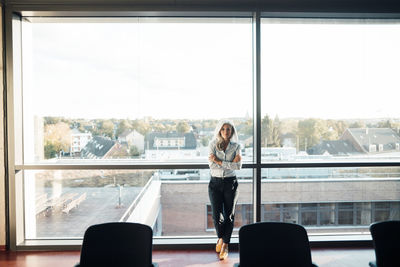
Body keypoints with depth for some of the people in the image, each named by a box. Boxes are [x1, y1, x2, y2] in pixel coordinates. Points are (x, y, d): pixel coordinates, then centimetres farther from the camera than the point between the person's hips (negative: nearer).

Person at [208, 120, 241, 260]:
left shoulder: (236, 146, 1)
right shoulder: (213, 145, -1)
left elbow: (238, 166, -9)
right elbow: (212, 166, -10)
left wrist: (219, 161, -15)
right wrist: (230, 163, -14)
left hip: (230, 182, 1)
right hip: (215, 182, 0)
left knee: (229, 215, 2)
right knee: (216, 214, -2)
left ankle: (225, 246, 17)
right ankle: (220, 237, 30)